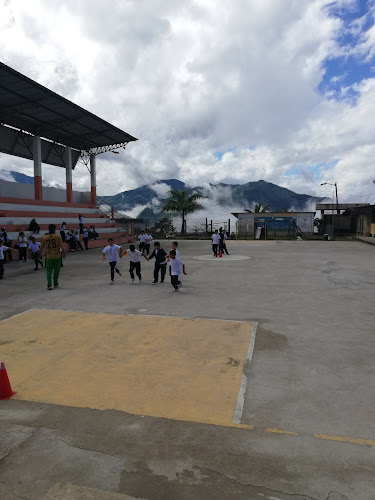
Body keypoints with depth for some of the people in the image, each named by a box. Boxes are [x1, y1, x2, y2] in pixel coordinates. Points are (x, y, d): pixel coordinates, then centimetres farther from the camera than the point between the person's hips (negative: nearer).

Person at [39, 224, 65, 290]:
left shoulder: (44, 238, 0)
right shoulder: (58, 236, -7)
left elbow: (42, 247, 10)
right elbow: (62, 246, -9)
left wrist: (40, 254, 26)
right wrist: (63, 253, 3)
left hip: (49, 257, 1)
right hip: (57, 256, -1)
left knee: (49, 271, 5)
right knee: (56, 271, 13)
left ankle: (49, 285, -8)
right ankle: (55, 284, 24)